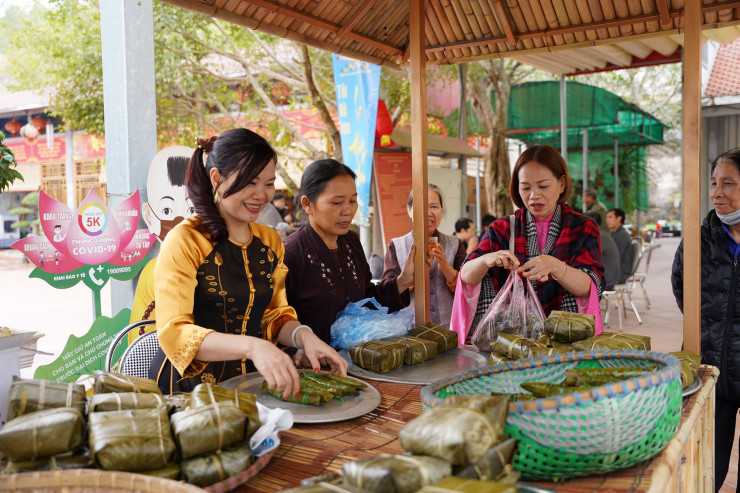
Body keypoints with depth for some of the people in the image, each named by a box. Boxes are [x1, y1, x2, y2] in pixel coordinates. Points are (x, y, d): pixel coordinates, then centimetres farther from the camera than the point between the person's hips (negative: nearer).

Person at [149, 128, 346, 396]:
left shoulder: (270, 241, 10)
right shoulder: (185, 241, -11)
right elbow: (173, 333, -20)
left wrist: (304, 336, -10)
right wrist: (251, 346, -36)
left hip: (250, 381, 6)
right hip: (190, 385, -6)